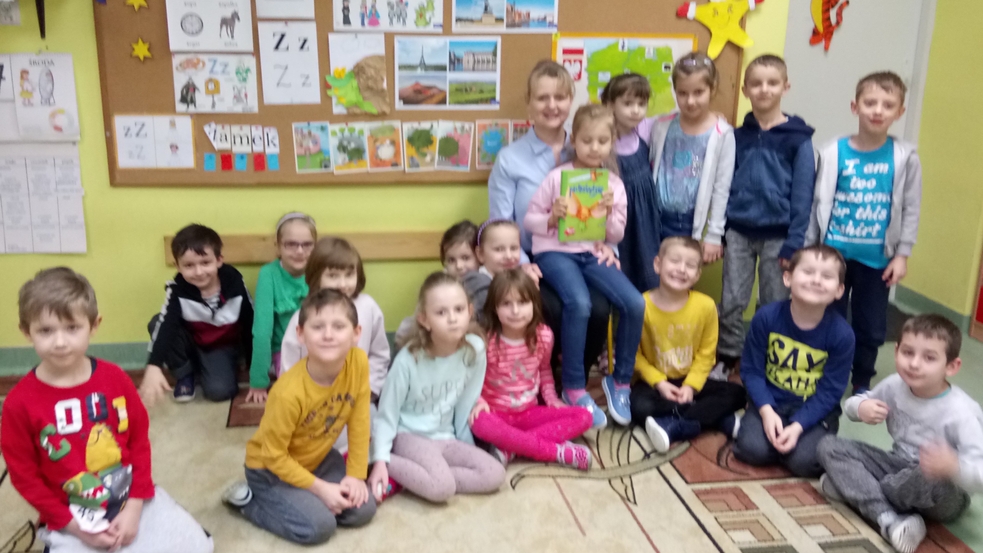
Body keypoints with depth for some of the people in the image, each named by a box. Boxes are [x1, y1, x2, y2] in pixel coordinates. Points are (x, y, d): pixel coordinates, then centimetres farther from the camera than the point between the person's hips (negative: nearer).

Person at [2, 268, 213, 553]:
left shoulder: (115, 379, -6)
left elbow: (140, 440, 1)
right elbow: (24, 475, -5)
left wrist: (134, 507, -6)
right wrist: (74, 526, -10)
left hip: (132, 498, 2)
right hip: (72, 517, -2)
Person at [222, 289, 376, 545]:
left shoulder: (359, 362, -22)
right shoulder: (289, 393, -35)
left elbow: (359, 422, -8)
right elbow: (274, 456, -23)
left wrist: (356, 475, -8)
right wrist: (321, 488, -20)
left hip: (318, 458, 6)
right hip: (271, 468, -5)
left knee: (363, 510, -4)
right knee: (319, 526, -19)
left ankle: (305, 502, 17)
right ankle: (247, 499, 1)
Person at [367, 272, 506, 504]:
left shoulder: (475, 349, -11)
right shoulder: (408, 360, -20)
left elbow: (466, 403, 1)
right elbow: (387, 414, -10)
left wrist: (466, 449, 8)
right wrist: (380, 460, -19)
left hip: (445, 438, 6)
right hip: (409, 436, -5)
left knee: (494, 474, -15)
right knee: (442, 488, -30)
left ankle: (414, 476, -9)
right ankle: (389, 466, -8)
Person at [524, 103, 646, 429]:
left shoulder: (614, 184, 8)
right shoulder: (557, 177, -2)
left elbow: (616, 237, 10)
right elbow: (529, 220, 1)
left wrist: (609, 214, -10)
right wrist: (551, 219, -19)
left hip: (593, 253, 4)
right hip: (555, 251, -4)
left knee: (635, 304, -19)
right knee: (579, 304, -33)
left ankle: (620, 380, 3)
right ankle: (574, 388, -16)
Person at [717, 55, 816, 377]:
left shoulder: (798, 139, -4)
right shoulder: (738, 136, 4)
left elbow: (803, 195, -5)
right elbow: (724, 185, 6)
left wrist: (794, 242, -9)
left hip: (777, 235, -2)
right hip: (738, 231, 2)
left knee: (775, 305, 7)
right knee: (732, 302, 5)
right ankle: (726, 358, 21)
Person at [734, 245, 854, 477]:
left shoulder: (842, 334, -17)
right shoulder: (766, 317, -14)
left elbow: (830, 392, -13)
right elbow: (751, 370, -8)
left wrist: (798, 426, -23)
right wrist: (767, 412, -21)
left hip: (815, 410, 0)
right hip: (771, 402, 0)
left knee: (805, 461, -22)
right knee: (753, 449, -23)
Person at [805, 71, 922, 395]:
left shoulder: (904, 157, -5)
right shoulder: (834, 152, -6)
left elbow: (911, 209, 0)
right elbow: (819, 203, -1)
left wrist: (902, 254, -2)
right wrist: (808, 249, 1)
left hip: (877, 258, 1)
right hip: (835, 253, 0)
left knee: (871, 326, 11)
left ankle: (862, 383, 31)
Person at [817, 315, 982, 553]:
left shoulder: (961, 413, -25)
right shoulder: (895, 385, -8)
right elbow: (853, 403, 9)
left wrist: (954, 467, -54)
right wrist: (860, 407, -17)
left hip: (941, 499, -6)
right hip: (900, 468, 6)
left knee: (937, 478, -42)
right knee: (830, 446, -10)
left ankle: (854, 488, -12)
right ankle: (889, 520, -28)